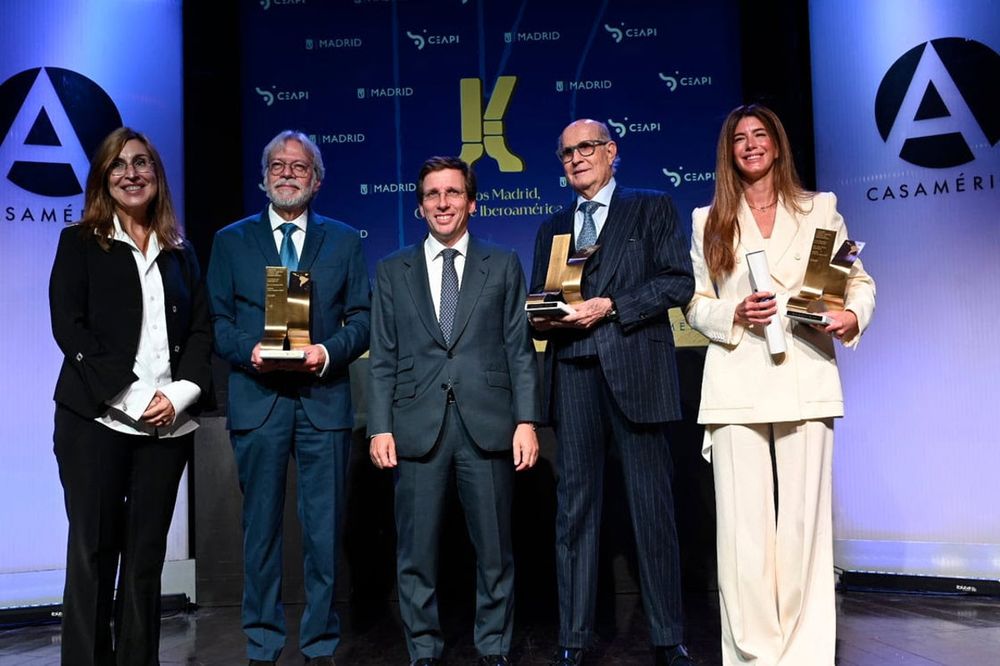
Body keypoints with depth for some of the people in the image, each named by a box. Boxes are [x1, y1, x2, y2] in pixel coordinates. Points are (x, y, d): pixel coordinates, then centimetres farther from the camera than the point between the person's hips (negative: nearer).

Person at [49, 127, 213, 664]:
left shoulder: (179, 251, 15)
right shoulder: (80, 242, 6)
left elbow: (201, 329, 10)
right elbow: (69, 328, -5)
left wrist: (181, 393, -8)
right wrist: (131, 396, -14)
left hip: (169, 423, 3)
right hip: (96, 420, -3)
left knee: (147, 552, 6)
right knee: (93, 550, 1)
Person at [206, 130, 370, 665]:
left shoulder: (344, 239, 11)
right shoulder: (231, 240, 10)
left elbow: (362, 319, 6)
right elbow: (216, 321, 6)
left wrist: (329, 351, -12)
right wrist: (248, 351, -13)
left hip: (324, 399, 0)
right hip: (257, 399, 0)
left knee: (324, 530, 5)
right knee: (261, 527, 7)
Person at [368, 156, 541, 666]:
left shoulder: (504, 266, 10)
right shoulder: (392, 272, 12)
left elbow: (520, 350, 5)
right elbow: (383, 359, 8)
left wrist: (526, 420, -3)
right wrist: (380, 427, -1)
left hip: (487, 424, 0)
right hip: (417, 426, 1)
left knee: (494, 548, 7)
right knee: (416, 551, 5)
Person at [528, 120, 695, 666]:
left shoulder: (653, 209, 9)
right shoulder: (552, 229, 22)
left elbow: (679, 281, -2)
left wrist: (610, 306, -12)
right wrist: (543, 318, -5)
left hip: (636, 372, -3)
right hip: (573, 377, 4)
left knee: (652, 508, 1)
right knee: (575, 508, 5)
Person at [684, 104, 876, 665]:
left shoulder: (821, 209, 13)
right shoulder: (710, 220, 14)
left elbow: (859, 280, 12)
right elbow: (696, 303, 12)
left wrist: (852, 315, -9)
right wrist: (736, 314, -8)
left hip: (805, 378, 0)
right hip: (737, 383, 0)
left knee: (804, 516, -2)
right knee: (744, 522, -2)